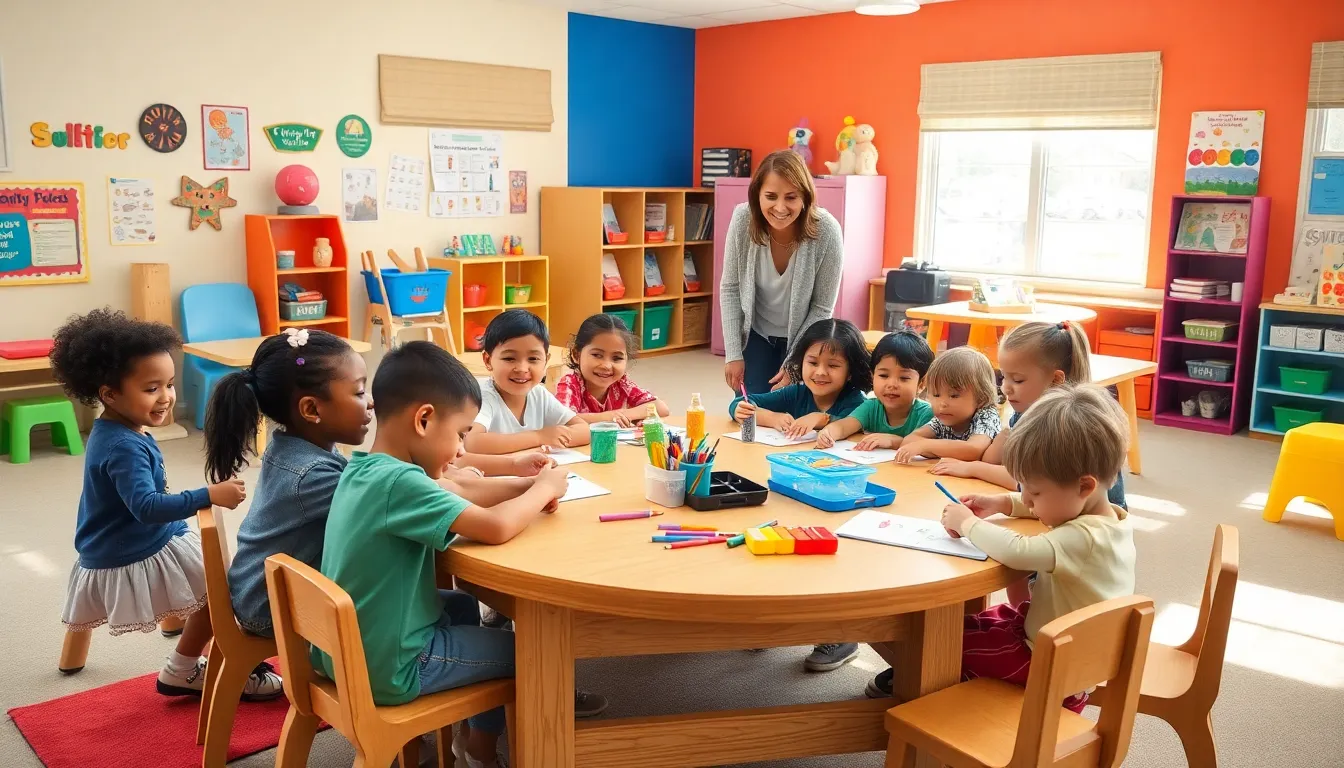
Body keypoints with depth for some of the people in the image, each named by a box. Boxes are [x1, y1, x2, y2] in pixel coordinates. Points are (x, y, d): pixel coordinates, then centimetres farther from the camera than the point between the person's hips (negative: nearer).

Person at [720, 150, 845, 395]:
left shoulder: (827, 232, -26)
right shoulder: (743, 219, -22)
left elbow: (822, 308, -15)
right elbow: (729, 289, -10)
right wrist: (733, 353, -12)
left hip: (803, 340, -1)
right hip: (755, 335, 1)